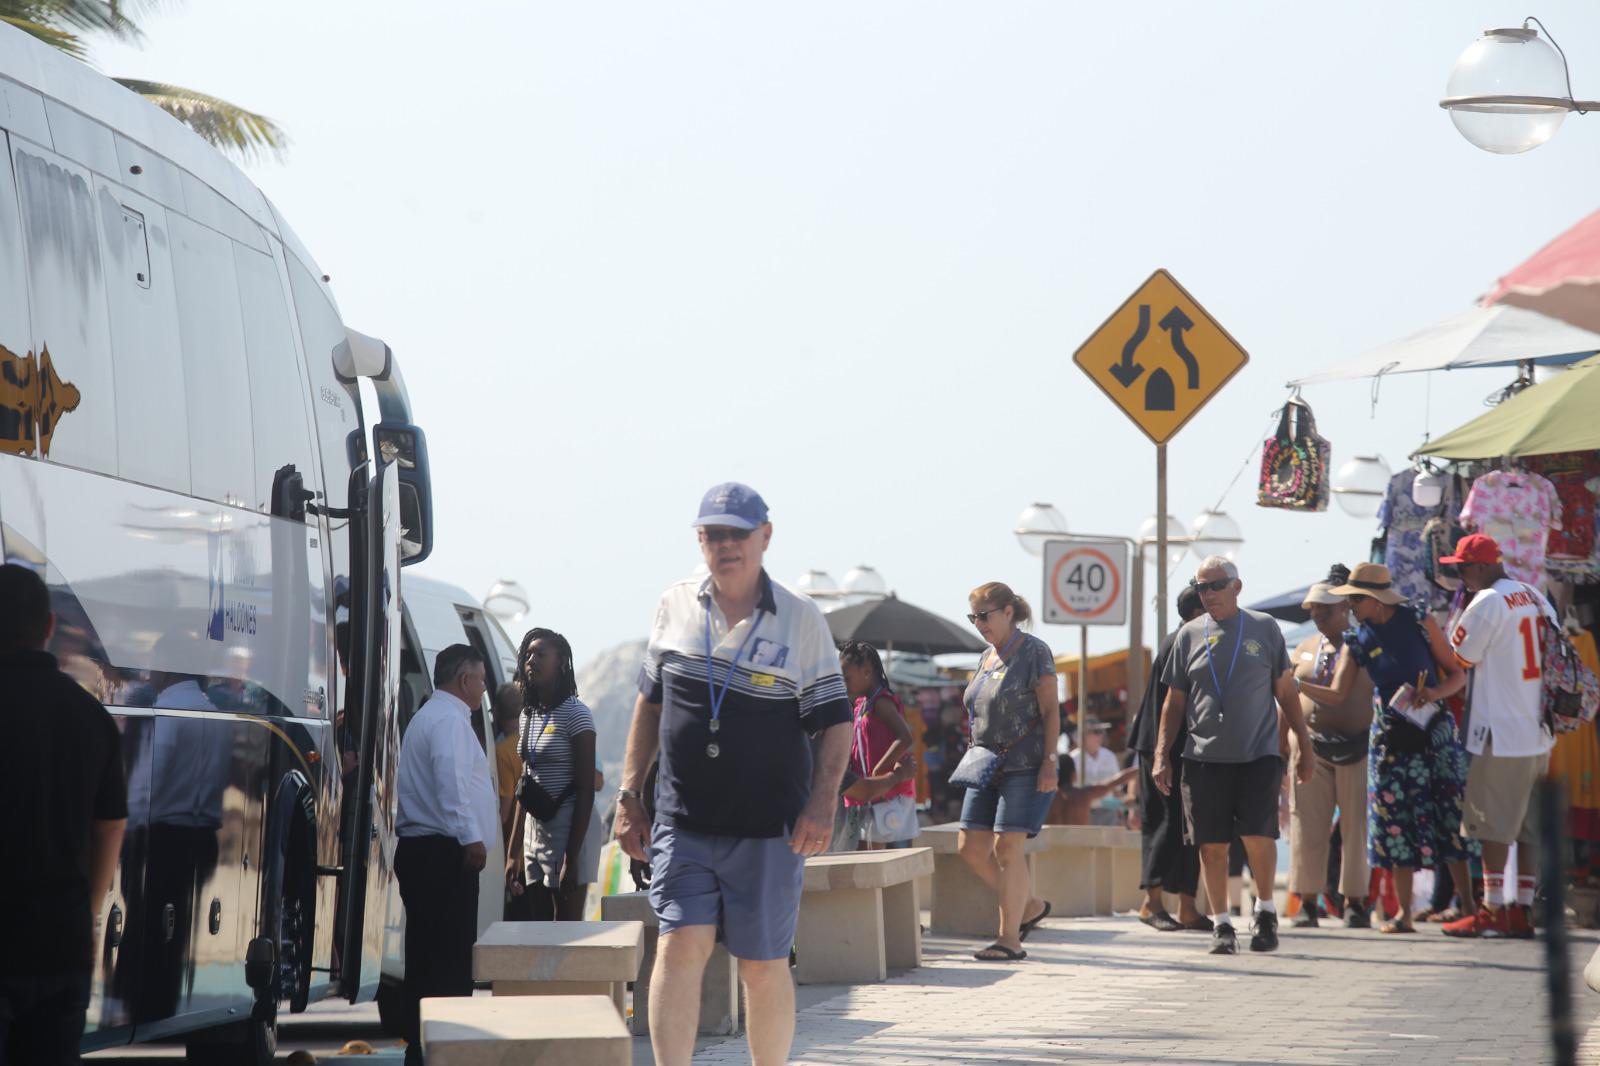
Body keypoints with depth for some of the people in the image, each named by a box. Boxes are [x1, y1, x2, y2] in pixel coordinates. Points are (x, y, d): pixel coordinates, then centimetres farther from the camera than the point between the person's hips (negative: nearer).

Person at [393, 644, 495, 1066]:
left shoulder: (427, 716, 24)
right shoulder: (449, 719, -10)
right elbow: (451, 779, -24)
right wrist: (471, 837, -30)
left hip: (419, 849, 10)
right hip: (444, 854, -10)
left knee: (424, 952, 10)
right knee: (453, 953, -11)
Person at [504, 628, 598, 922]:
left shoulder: (575, 714, -10)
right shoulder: (528, 715, 13)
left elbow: (586, 790, -13)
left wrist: (572, 858, -19)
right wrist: (513, 853, 13)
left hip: (569, 834, -8)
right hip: (534, 835, 8)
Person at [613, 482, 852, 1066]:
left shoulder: (801, 618, 0)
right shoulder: (675, 606, 7)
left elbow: (835, 720, 0)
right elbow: (649, 701, 16)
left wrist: (822, 801, -13)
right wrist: (629, 795, 12)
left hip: (768, 827, -2)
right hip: (683, 823, 2)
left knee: (764, 967, 5)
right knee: (679, 946, -11)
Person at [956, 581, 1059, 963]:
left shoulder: (1034, 652, -6)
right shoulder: (986, 658, 16)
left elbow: (1050, 710, -10)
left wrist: (1050, 760, -17)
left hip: (1025, 766, -8)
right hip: (988, 768, 8)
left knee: (1007, 846, -12)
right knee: (971, 846, 2)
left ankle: (1010, 938, -7)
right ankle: (1029, 906, 18)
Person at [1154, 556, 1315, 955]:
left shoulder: (1264, 628, 6)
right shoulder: (1190, 634, 9)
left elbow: (1285, 691, 10)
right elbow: (1174, 701, 12)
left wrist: (1305, 745, 8)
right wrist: (1161, 755, 5)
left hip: (1258, 754, -2)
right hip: (1205, 757, 2)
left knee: (1258, 836, -12)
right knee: (1212, 844, 1)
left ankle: (1266, 910, 9)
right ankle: (1221, 924, 13)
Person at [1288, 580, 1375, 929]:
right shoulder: (1304, 649, 15)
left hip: (1356, 748, -3)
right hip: (1310, 746, 3)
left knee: (1356, 827, -1)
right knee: (1308, 827, 0)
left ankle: (1354, 903, 6)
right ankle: (1307, 902, 4)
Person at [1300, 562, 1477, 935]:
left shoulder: (1418, 620, -3)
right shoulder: (1357, 640, 3)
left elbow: (1457, 674, 2)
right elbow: (1338, 694, 0)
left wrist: (1434, 693, -17)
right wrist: (1295, 684, -13)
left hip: (1435, 732, -3)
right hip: (1390, 738, 3)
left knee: (1452, 819, -4)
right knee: (1395, 823, 1)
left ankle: (1467, 903, 4)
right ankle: (1403, 913, 6)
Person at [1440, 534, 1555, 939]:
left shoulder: (1487, 603, -13)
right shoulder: (1536, 598, 11)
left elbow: (1457, 660, -8)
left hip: (1501, 733, -8)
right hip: (1539, 731, 8)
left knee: (1493, 824, -1)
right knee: (1529, 825, 9)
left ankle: (1494, 911, 0)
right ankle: (1523, 910, 10)